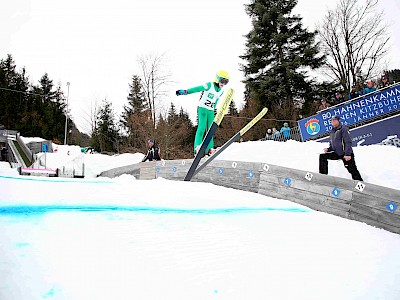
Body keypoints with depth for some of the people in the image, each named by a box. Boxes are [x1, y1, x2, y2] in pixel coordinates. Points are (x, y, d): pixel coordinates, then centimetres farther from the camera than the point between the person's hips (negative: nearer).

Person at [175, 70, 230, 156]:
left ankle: (209, 148, 6)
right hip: (202, 108, -7)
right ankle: (197, 146, -23)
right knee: (202, 127, -19)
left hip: (211, 111, 7)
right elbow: (197, 89, -18)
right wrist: (185, 91, -24)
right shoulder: (210, 85, -11)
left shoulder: (221, 91, 9)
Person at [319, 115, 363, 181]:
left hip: (346, 154, -7)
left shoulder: (343, 129, -9)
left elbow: (348, 142, -17)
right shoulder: (333, 131, 14)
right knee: (322, 157, -2)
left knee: (353, 170, -4)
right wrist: (328, 149, -1)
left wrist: (347, 154, -25)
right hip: (337, 154, 7)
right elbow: (331, 145, 20)